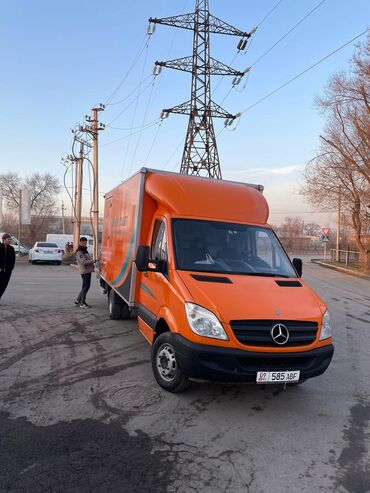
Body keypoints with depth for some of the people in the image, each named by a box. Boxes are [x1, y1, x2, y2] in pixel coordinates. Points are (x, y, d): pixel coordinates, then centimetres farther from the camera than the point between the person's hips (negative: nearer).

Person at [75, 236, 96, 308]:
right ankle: (82, 303, -1)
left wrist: (92, 262, 12)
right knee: (85, 287, -7)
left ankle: (78, 300, 23)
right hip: (84, 271, -10)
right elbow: (84, 262, -22)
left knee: (86, 287, 15)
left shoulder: (84, 250, 19)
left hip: (88, 271, 10)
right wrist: (93, 261, -23)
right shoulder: (79, 252, -13)